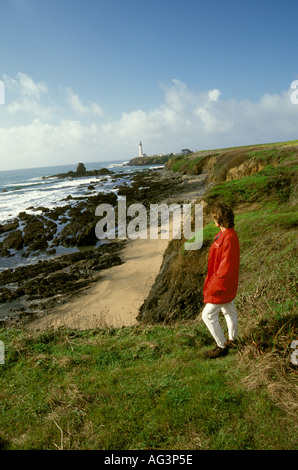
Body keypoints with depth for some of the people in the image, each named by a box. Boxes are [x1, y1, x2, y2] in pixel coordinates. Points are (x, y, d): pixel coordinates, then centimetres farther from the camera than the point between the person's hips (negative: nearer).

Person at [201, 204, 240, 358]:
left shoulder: (228, 239, -30)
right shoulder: (225, 233, 2)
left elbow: (226, 268, -30)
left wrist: (212, 287, -21)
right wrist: (212, 281, 18)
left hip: (222, 284, -10)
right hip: (226, 283, 10)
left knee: (208, 315, 2)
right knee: (229, 311, 24)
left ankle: (222, 347, 17)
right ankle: (232, 340, 43)